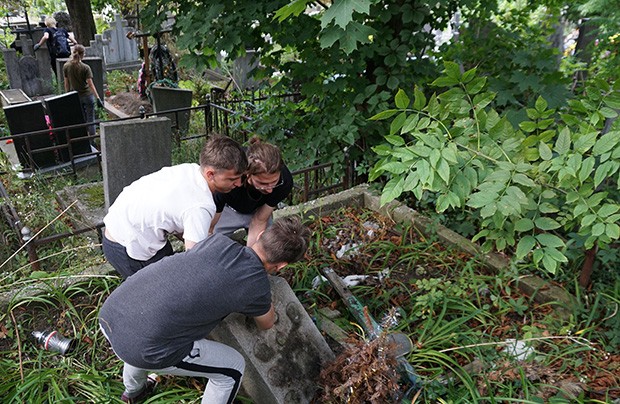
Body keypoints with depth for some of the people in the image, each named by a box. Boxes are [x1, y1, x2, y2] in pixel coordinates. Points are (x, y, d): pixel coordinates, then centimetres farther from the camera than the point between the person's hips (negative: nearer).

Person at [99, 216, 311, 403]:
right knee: (233, 368, 14)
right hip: (141, 349, -6)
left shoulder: (218, 240, 6)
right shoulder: (256, 285, -6)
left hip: (110, 313, 7)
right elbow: (267, 323, 18)